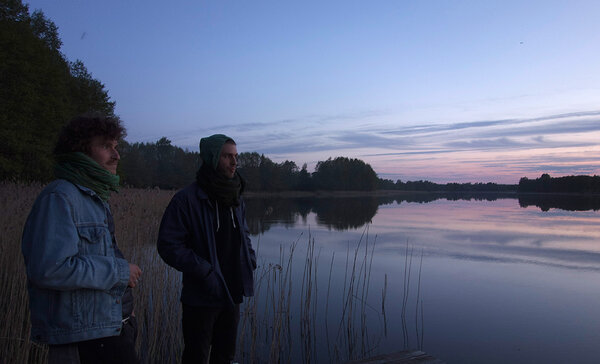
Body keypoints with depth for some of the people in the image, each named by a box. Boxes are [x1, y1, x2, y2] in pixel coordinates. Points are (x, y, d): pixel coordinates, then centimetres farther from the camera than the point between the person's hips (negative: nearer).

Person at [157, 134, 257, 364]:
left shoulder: (236, 199, 7)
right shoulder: (187, 199, -15)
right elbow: (168, 245, -17)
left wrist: (250, 259, 3)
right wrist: (203, 270, -22)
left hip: (232, 296, 6)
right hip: (201, 299, -6)